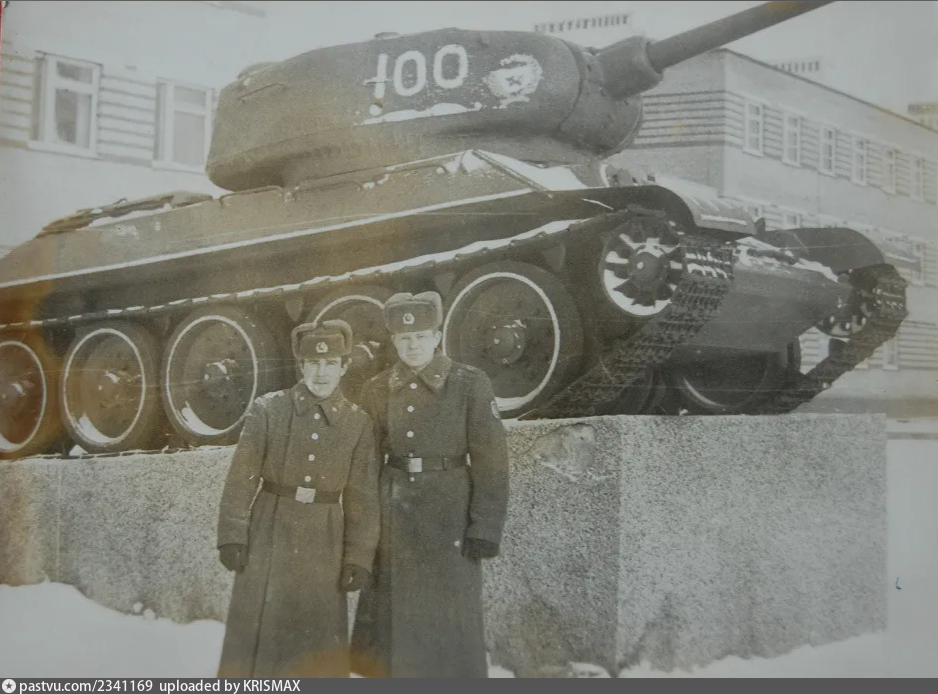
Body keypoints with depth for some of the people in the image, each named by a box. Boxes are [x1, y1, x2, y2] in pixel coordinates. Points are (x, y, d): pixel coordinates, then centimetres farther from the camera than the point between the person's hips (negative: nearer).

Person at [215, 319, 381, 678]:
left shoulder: (359, 423, -1)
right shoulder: (267, 410, -5)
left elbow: (362, 498, 0)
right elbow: (241, 477, -5)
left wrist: (358, 557, -4)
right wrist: (232, 535, -10)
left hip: (323, 543, 1)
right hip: (269, 535, -1)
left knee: (321, 643, 8)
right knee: (256, 633, 3)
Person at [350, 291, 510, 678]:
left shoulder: (471, 385, -5)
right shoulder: (377, 390, 6)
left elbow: (490, 460, -7)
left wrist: (485, 526, -12)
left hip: (448, 514, -3)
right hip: (392, 516, 3)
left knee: (451, 620, 2)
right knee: (389, 614, 9)